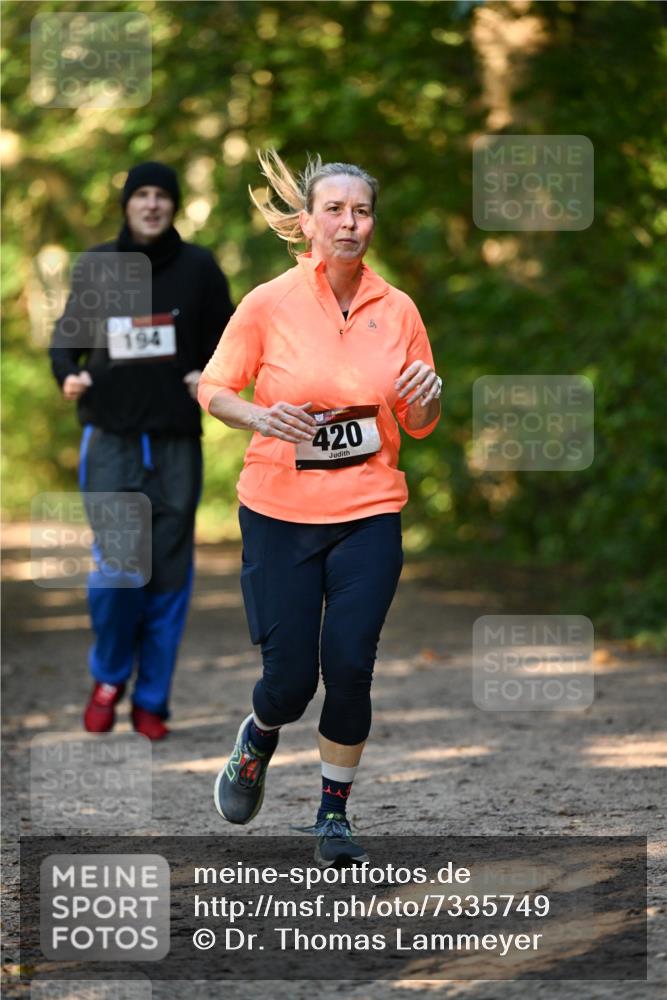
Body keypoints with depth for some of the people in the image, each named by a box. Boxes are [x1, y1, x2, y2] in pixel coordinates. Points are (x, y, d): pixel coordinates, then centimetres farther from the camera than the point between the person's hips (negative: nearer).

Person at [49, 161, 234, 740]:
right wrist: (68, 376, -8)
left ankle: (152, 701, 15)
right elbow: (67, 337, 13)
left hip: (177, 442, 1)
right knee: (117, 565, -12)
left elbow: (226, 342, 11)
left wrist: (211, 377, -10)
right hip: (111, 437, -1)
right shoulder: (95, 267, 4)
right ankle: (109, 677, 14)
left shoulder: (198, 268, 3)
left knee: (169, 573, 2)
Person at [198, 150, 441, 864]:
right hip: (279, 512, -1)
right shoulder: (269, 304, -5)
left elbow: (418, 425, 11)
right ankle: (256, 741, 34)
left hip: (369, 515, 1)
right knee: (289, 677, -3)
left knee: (349, 665, -8)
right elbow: (214, 390, 1)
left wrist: (427, 397, -13)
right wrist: (261, 417, -19)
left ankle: (333, 813, 12)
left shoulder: (397, 310, 2)